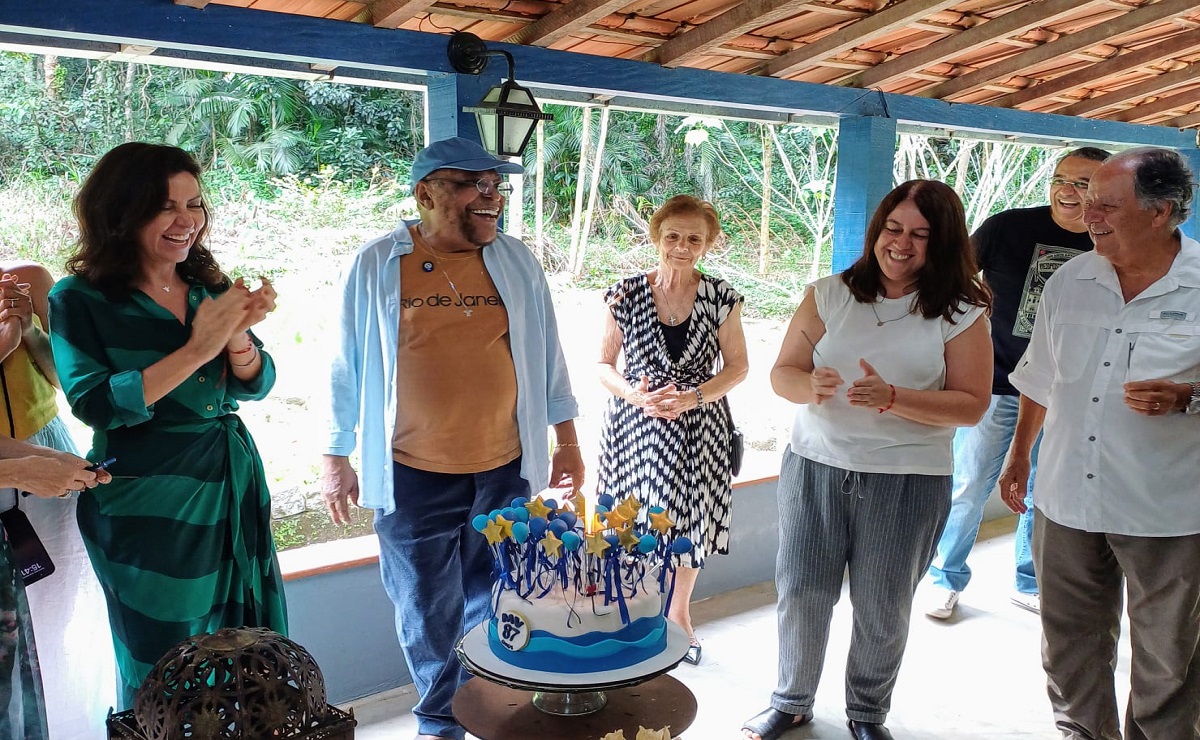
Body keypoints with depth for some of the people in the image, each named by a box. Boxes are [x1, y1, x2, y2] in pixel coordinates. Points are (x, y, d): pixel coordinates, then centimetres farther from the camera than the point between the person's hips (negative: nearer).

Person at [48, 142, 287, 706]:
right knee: (165, 666, 10)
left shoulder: (208, 287, 5)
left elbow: (255, 386, 2)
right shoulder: (80, 298, -8)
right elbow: (95, 405, -18)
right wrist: (197, 350, -25)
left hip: (233, 485, 5)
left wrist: (237, 336, -19)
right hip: (148, 502, -4)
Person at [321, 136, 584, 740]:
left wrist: (567, 442, 9)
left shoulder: (517, 263, 2)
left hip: (506, 470, 2)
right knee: (429, 610, 12)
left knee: (491, 604, 15)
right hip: (413, 477, -2)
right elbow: (347, 366, 2)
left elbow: (545, 355, 9)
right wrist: (335, 458, 5)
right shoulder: (376, 266, -4)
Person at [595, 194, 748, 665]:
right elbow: (604, 365, 3)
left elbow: (737, 365, 3)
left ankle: (679, 614, 34)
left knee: (689, 521, 10)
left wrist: (693, 397, -13)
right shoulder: (625, 295, -3)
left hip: (698, 428, 1)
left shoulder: (721, 298, -2)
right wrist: (635, 395, -16)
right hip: (635, 426, -1)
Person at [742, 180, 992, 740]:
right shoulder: (829, 295, 2)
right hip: (815, 467, 1)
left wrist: (892, 398, -22)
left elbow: (971, 404, -7)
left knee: (882, 609, 12)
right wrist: (810, 386, -21)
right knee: (801, 593, 8)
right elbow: (782, 373, 2)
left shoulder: (961, 314, -2)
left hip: (907, 479, -1)